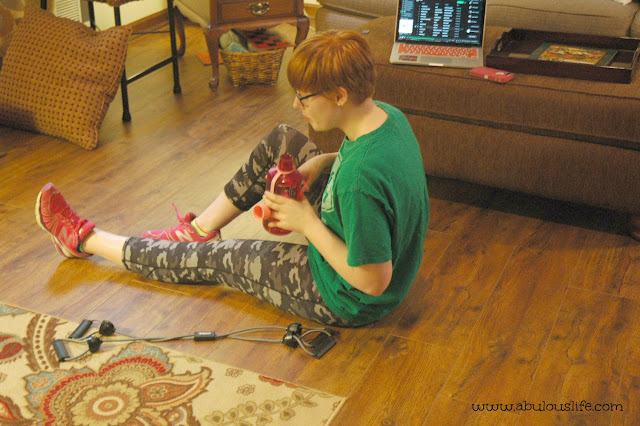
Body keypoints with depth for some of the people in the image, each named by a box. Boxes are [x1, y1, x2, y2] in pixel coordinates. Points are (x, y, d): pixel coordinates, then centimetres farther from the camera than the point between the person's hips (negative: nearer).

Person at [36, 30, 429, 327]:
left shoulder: (360, 181, -39)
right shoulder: (387, 115, -11)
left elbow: (373, 281, -31)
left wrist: (307, 223, -22)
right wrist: (318, 163, -5)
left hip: (346, 299, -8)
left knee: (210, 260, 6)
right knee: (282, 140, 10)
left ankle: (85, 239, 28)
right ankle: (199, 229, 26)